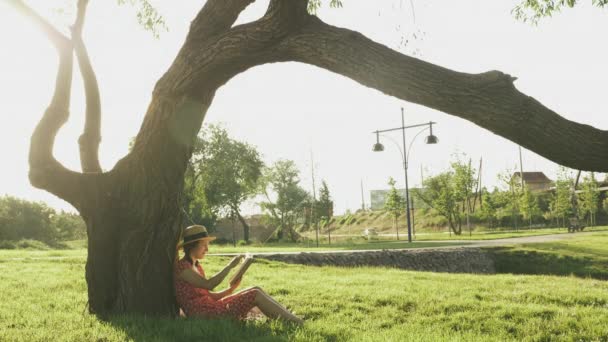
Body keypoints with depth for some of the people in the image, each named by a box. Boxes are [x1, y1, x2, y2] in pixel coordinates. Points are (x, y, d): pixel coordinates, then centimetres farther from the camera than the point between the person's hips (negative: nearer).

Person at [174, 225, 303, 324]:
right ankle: (299, 324, -11)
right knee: (256, 295, -14)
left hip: (210, 308, 9)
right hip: (203, 314, -9)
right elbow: (208, 285, -21)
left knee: (256, 290, 0)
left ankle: (292, 320, -5)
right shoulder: (181, 266, -9)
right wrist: (230, 266, -16)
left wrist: (231, 289, 2)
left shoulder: (197, 267, 19)